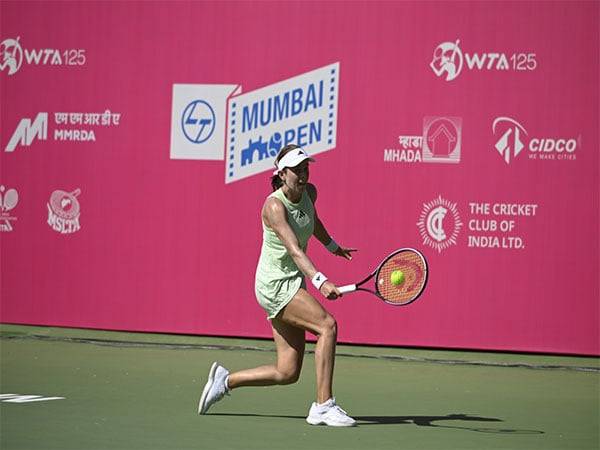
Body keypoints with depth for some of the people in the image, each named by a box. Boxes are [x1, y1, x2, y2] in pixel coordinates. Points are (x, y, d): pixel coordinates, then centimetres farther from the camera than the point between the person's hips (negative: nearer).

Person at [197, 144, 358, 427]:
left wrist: (333, 246, 42)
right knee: (327, 325, -24)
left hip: (293, 284, 8)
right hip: (274, 284, -8)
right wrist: (320, 281, -46)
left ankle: (226, 380, 21)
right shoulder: (274, 206, -20)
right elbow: (294, 250, -33)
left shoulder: (309, 193, 3)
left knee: (287, 373, 3)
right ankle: (323, 406, -22)